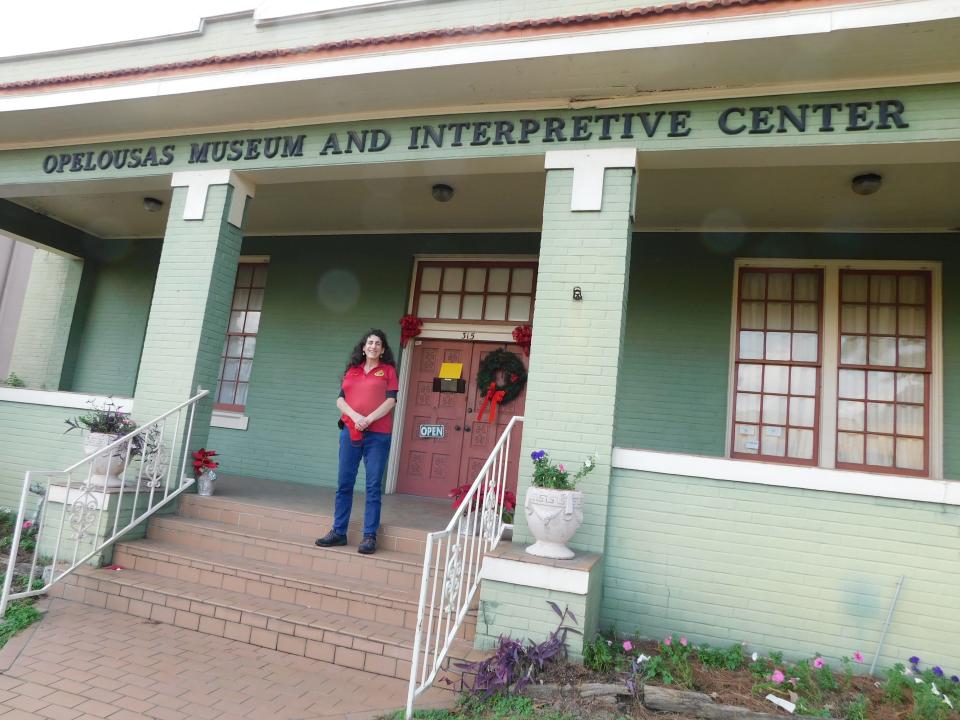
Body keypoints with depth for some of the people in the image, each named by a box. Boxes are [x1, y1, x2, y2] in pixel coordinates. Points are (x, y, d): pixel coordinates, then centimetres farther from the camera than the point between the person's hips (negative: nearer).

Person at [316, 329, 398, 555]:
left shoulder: (388, 370, 6)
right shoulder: (352, 370, 15)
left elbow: (390, 400, -5)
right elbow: (340, 399, 6)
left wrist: (369, 420, -15)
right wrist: (356, 417, -12)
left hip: (377, 434, -3)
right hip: (350, 432, 4)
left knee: (373, 486, 0)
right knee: (344, 483, 6)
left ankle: (370, 536, 4)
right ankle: (339, 532, 15)